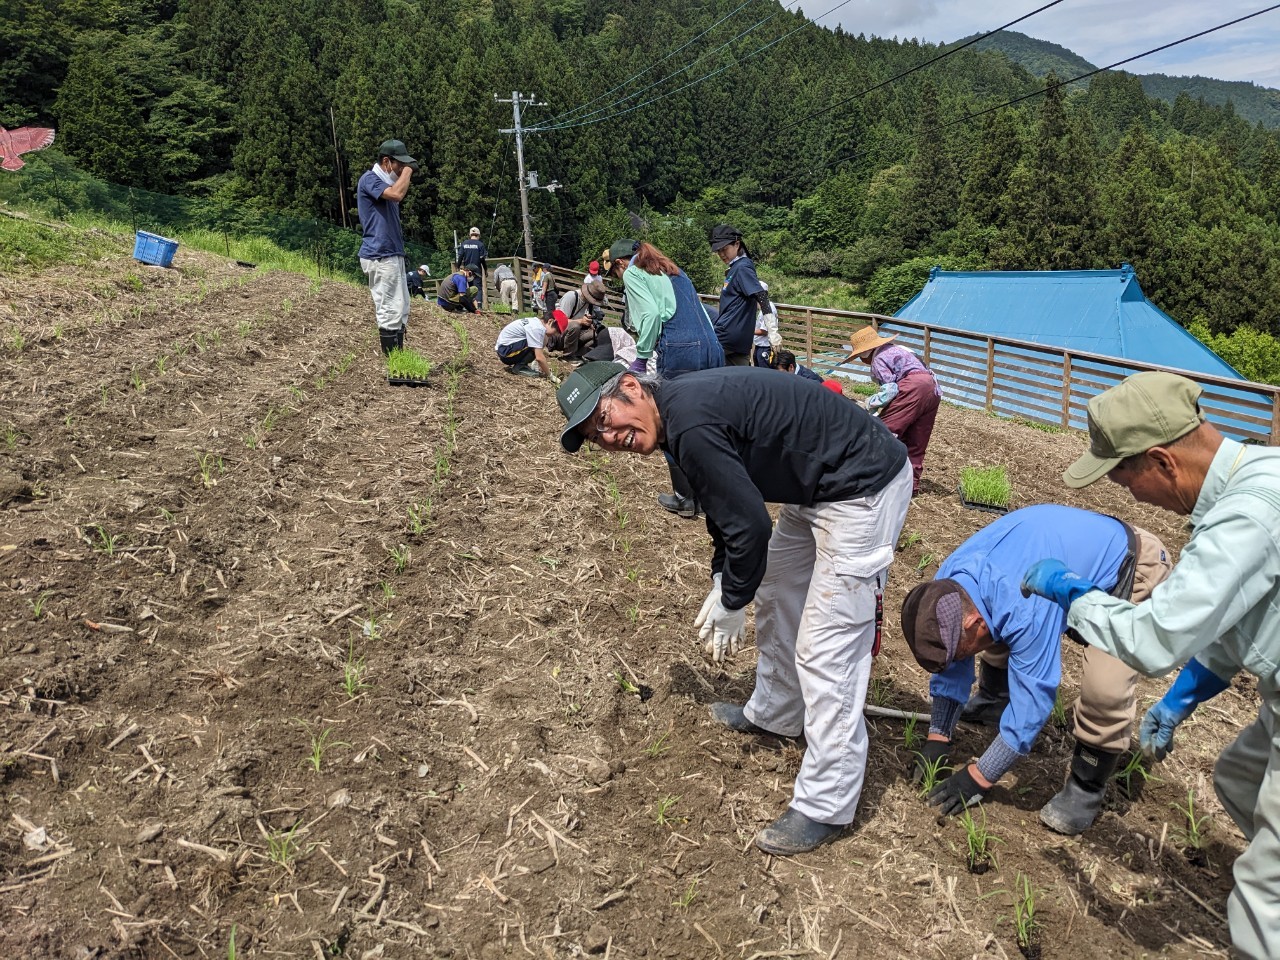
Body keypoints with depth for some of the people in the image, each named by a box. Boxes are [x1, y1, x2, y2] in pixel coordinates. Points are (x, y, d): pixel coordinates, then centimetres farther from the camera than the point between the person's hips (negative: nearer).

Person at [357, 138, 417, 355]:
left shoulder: (386, 182, 20)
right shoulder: (369, 179, -9)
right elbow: (397, 194, -25)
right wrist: (408, 170, -14)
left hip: (394, 254, 10)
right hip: (380, 257, -10)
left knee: (401, 310, 12)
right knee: (390, 312, -10)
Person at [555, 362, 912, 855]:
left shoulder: (690, 421, -26)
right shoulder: (679, 408, 5)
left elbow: (751, 526, -22)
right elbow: (729, 505, 16)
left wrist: (731, 604, -7)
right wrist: (721, 585, 12)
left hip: (864, 489, -11)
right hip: (816, 489, 11)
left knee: (827, 649, -7)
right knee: (775, 596, 24)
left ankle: (825, 808, 7)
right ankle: (775, 714, 45)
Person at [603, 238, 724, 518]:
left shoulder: (632, 272, 7)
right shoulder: (671, 269, 28)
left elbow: (651, 313, -9)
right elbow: (697, 309, 19)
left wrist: (641, 358, -3)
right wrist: (709, 344, 15)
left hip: (678, 349, -7)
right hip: (712, 348, 7)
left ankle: (684, 499, 14)